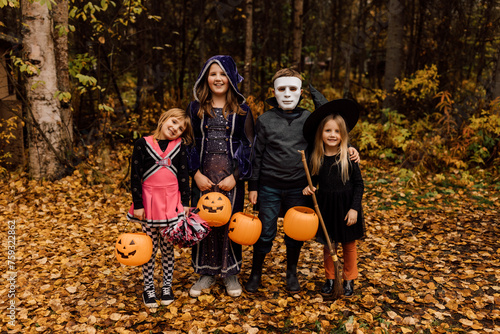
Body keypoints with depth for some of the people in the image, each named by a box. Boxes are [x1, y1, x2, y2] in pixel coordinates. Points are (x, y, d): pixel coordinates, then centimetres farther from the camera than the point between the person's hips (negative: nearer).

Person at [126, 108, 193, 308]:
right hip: (149, 202, -1)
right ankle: (148, 288, 25)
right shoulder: (143, 144, -3)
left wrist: (185, 202, 1)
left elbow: (184, 175, 5)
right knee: (150, 248, 9)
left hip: (172, 203, 1)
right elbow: (135, 176, -4)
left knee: (168, 247, 11)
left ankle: (167, 286, 27)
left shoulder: (179, 146, 4)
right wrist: (137, 204, -7)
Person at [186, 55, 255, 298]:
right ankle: (207, 272, 23)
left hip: (231, 178, -1)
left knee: (230, 222, 5)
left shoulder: (242, 109, 3)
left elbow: (248, 146, 1)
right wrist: (196, 173, -6)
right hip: (203, 176, 2)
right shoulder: (195, 108, 7)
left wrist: (235, 176, -9)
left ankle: (230, 273, 23)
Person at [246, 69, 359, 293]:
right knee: (266, 233, 4)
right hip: (269, 187, -1)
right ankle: (256, 273, 26)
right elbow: (256, 155, 1)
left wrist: (349, 148, -5)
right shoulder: (265, 120, -2)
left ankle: (292, 273, 34)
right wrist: (253, 186, -1)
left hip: (299, 188, 2)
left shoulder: (308, 119, 2)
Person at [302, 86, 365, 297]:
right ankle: (330, 278, 32)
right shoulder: (316, 158, -4)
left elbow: (358, 184, -7)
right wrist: (309, 187, -9)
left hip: (346, 205, -2)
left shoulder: (349, 157, -11)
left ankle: (349, 280, 31)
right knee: (327, 245, 14)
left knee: (349, 245, 13)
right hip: (324, 206, 3)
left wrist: (354, 208, -12)